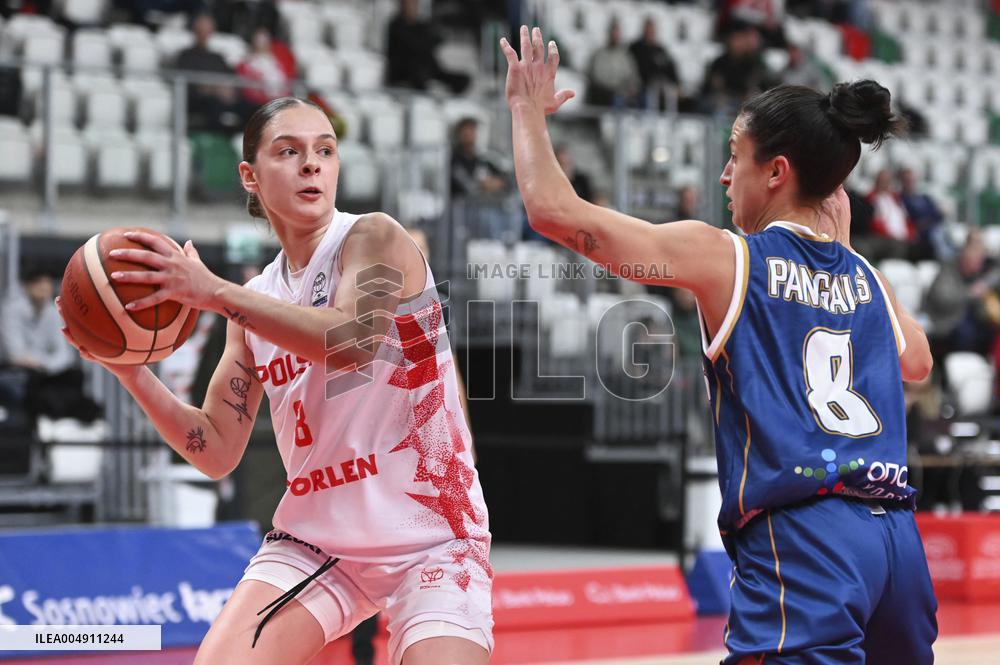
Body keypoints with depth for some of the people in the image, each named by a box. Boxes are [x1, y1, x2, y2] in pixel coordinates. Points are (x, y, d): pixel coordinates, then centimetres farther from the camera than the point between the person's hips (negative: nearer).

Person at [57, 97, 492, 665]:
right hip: (313, 541, 4)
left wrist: (214, 292, -27)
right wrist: (131, 370, -3)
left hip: (430, 539, -4)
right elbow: (218, 452, 9)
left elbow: (353, 339, -28)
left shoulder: (373, 236, -7)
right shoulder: (255, 303, 9)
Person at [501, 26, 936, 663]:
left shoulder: (725, 257, -1)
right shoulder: (866, 276, 16)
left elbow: (555, 211, -1)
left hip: (799, 538, -7)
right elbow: (916, 362, 39)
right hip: (897, 538, 7)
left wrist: (528, 110, 16)